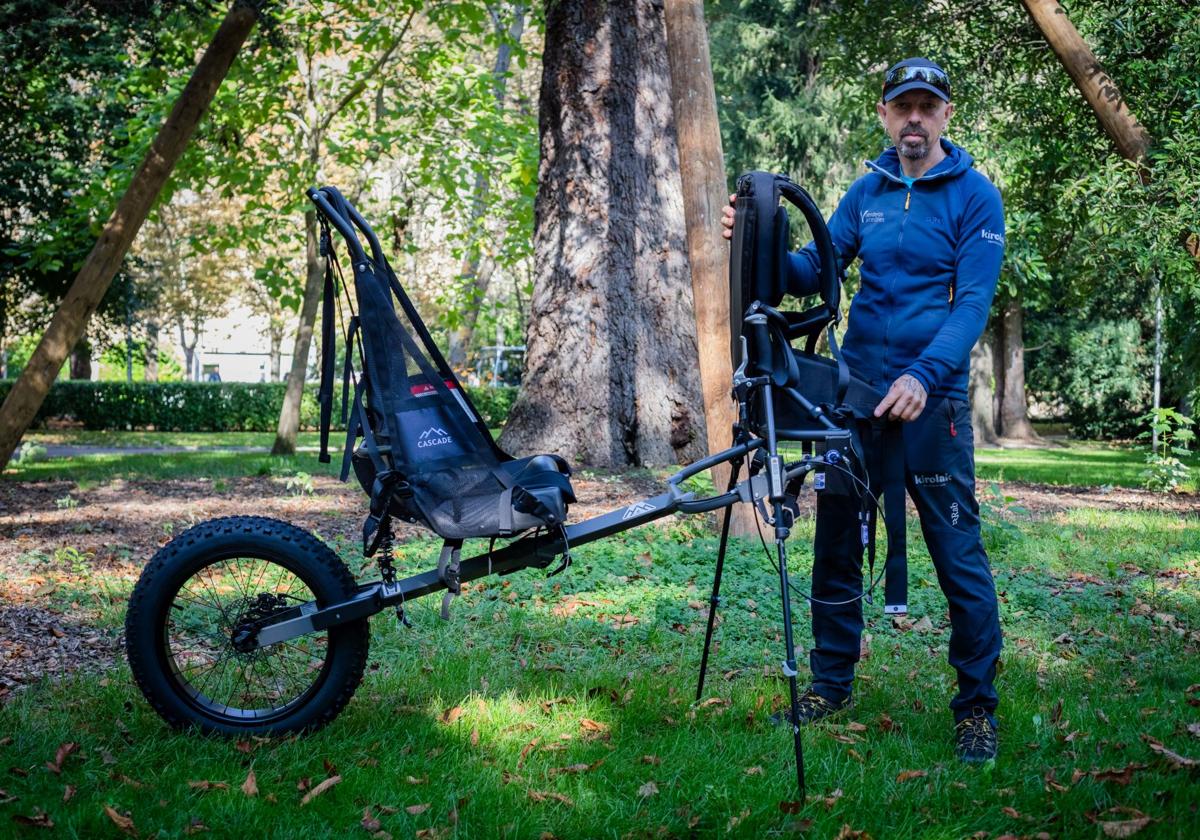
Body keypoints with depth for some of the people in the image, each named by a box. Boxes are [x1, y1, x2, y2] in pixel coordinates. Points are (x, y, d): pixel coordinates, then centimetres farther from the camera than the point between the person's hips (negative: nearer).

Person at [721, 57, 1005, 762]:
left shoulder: (974, 194, -4)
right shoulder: (869, 189, 10)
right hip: (853, 388, 5)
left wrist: (922, 375, -28)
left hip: (931, 397, -5)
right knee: (836, 545, 9)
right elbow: (814, 273, 7)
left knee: (959, 555, -4)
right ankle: (831, 685, 24)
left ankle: (978, 707, 9)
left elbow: (973, 303, -12)